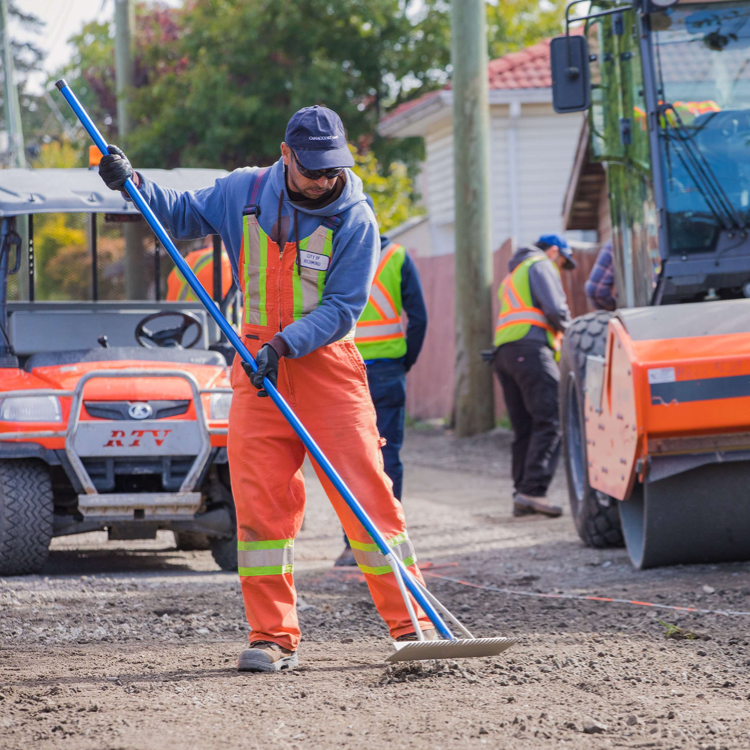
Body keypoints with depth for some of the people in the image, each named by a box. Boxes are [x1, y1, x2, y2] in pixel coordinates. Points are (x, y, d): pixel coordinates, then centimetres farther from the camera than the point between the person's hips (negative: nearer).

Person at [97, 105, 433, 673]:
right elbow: (184, 216, 15)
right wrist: (134, 184, -2)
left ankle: (412, 626, -2)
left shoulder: (355, 221, -9)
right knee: (259, 501, -3)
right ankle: (273, 638, 3)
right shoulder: (244, 191, 1)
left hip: (327, 364, -3)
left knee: (367, 494, -8)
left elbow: (342, 309, -13)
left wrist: (285, 344, -26)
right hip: (258, 364, 3)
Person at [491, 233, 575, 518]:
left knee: (524, 428, 8)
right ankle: (533, 490, -24)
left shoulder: (513, 274, 33)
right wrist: (564, 328, 10)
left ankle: (521, 495, 2)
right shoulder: (541, 265, 4)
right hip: (531, 348, -9)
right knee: (549, 421, -13)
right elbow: (555, 309, -9)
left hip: (503, 351, 9)